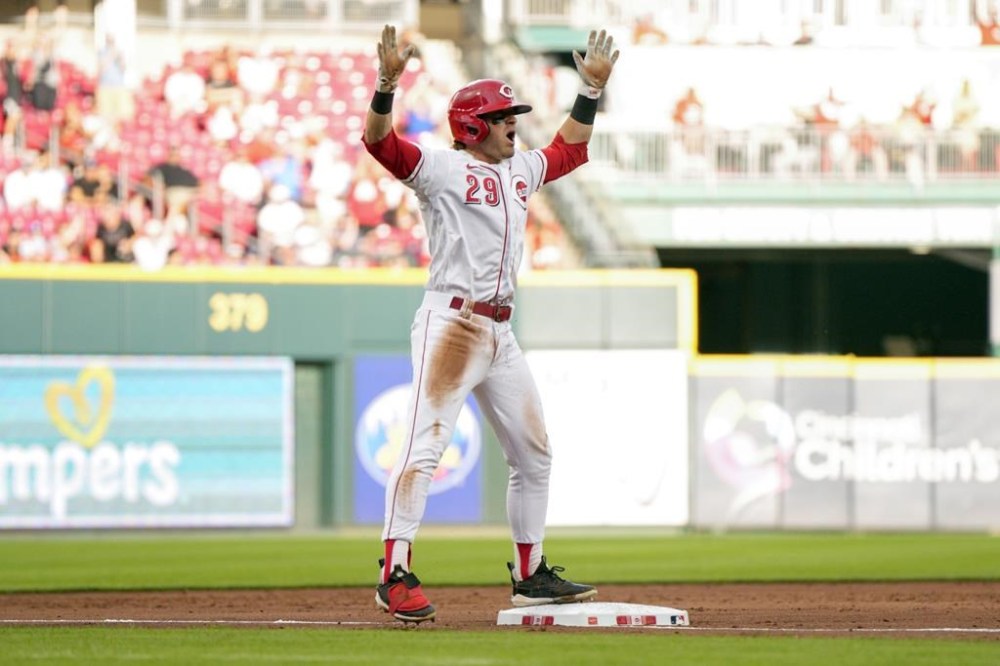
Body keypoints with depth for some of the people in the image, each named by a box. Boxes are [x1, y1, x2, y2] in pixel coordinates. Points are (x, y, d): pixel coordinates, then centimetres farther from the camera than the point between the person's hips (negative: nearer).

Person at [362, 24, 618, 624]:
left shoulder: (521, 169, 18)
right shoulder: (442, 167, -4)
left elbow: (570, 150, 34)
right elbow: (381, 142, -17)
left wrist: (592, 88, 27)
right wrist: (388, 83, -31)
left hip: (500, 333, 8)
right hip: (450, 322, -8)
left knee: (534, 454, 12)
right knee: (426, 445, -16)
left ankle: (531, 575, 23)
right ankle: (396, 575, -18)